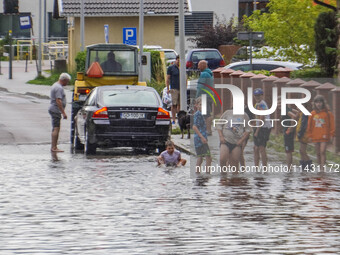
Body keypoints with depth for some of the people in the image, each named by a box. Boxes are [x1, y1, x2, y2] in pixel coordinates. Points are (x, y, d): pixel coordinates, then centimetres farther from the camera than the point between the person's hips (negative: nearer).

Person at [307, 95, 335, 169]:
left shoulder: (327, 113, -1)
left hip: (324, 136, -3)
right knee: (318, 153, 9)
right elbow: (309, 125, 11)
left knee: (322, 152, -13)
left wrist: (331, 135, -2)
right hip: (315, 137, 3)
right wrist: (309, 135, 7)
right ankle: (319, 167, 17)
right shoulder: (313, 114, 6)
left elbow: (331, 125, 2)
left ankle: (323, 167, -15)